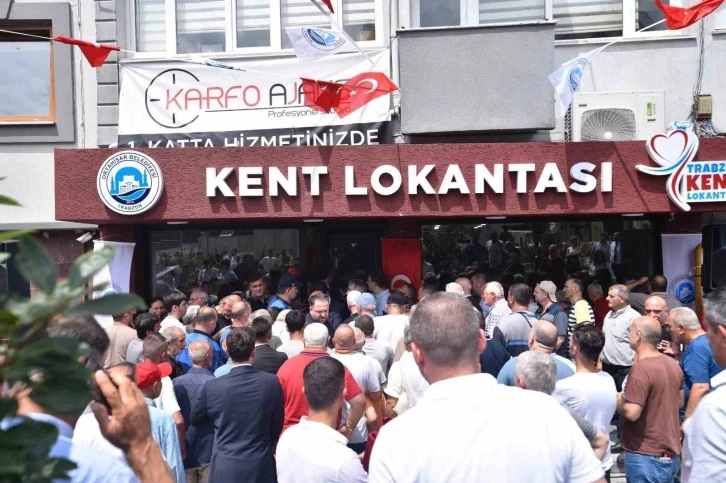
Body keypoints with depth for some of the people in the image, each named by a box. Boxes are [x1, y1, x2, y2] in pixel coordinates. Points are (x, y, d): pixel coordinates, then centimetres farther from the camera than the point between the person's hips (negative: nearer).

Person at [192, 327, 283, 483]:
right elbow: (277, 425, 0)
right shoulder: (271, 382, -12)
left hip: (225, 468, 0)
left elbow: (195, 420, 6)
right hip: (260, 467, 0)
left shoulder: (212, 386, -13)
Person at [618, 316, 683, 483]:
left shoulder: (641, 368, -24)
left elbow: (631, 413, -26)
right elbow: (679, 400, 18)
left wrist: (619, 401, -7)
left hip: (647, 456, -8)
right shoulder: (673, 364, 4)